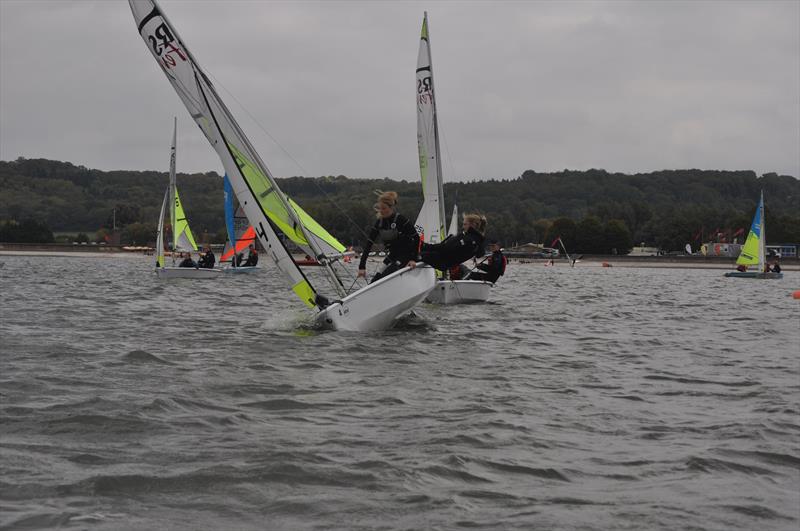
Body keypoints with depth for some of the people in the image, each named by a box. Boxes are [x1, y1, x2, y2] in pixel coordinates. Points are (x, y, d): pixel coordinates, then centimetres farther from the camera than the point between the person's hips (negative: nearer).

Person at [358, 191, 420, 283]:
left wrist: (413, 259, -19)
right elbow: (369, 244, -4)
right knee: (375, 281, -3)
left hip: (405, 256, -7)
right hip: (392, 256, 7)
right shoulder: (379, 222, 0)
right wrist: (362, 266, -11)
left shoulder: (401, 219, -17)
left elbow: (416, 237, -13)